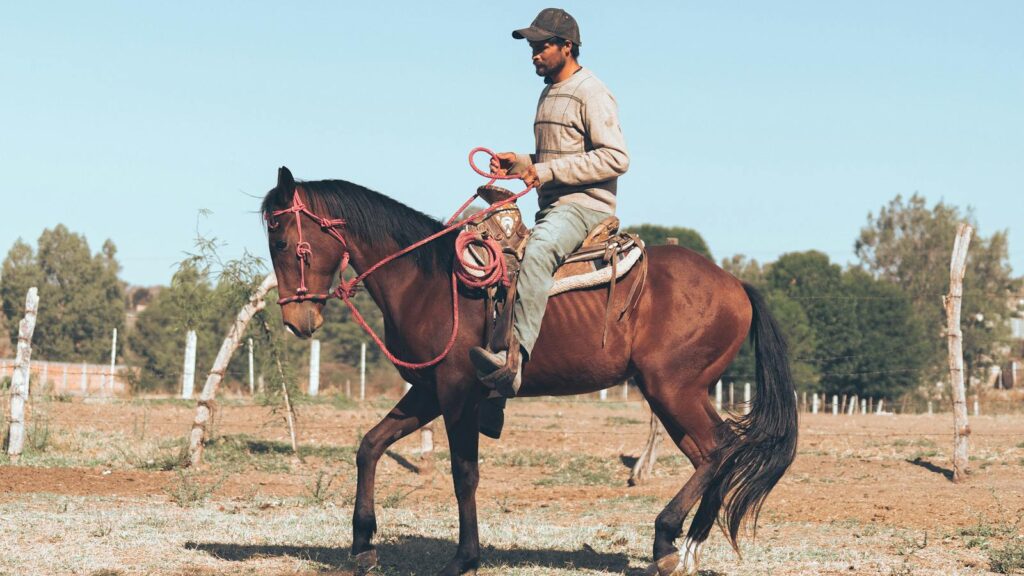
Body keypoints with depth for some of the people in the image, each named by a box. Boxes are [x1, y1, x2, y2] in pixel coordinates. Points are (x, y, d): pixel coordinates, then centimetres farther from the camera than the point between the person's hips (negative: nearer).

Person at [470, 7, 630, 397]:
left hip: (585, 205, -10)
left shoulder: (591, 95, -6)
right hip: (551, 208, 10)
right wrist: (519, 163, 12)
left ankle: (516, 358, -50)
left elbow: (616, 158, -17)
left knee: (537, 252, -36)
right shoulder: (549, 95, 22)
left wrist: (548, 170, -19)